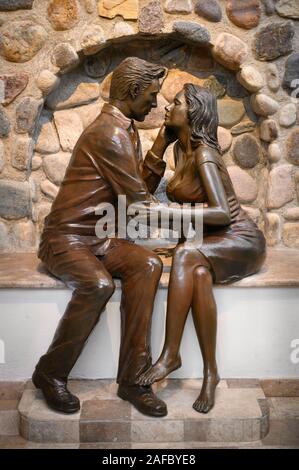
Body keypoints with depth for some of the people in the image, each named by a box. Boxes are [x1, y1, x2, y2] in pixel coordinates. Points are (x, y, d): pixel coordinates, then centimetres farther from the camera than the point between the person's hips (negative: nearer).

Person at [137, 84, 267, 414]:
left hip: (241, 240, -6)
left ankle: (170, 355, -32)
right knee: (199, 275, -29)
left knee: (186, 253, -34)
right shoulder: (181, 149, 10)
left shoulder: (203, 154, -15)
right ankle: (209, 372, -27)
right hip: (211, 242, 6)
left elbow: (222, 213, -25)